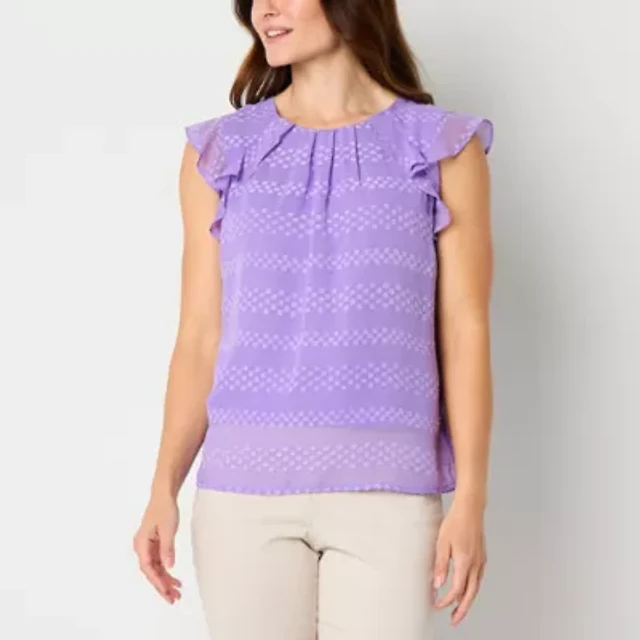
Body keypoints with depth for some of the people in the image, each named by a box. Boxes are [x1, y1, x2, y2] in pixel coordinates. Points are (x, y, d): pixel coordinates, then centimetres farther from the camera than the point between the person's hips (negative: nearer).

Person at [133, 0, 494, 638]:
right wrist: (163, 489, -2)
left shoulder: (443, 150, 2)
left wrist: (470, 499, -5)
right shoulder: (218, 153, 7)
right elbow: (200, 338, 5)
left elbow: (465, 333, 0)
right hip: (243, 490, 2)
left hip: (386, 492, -1)